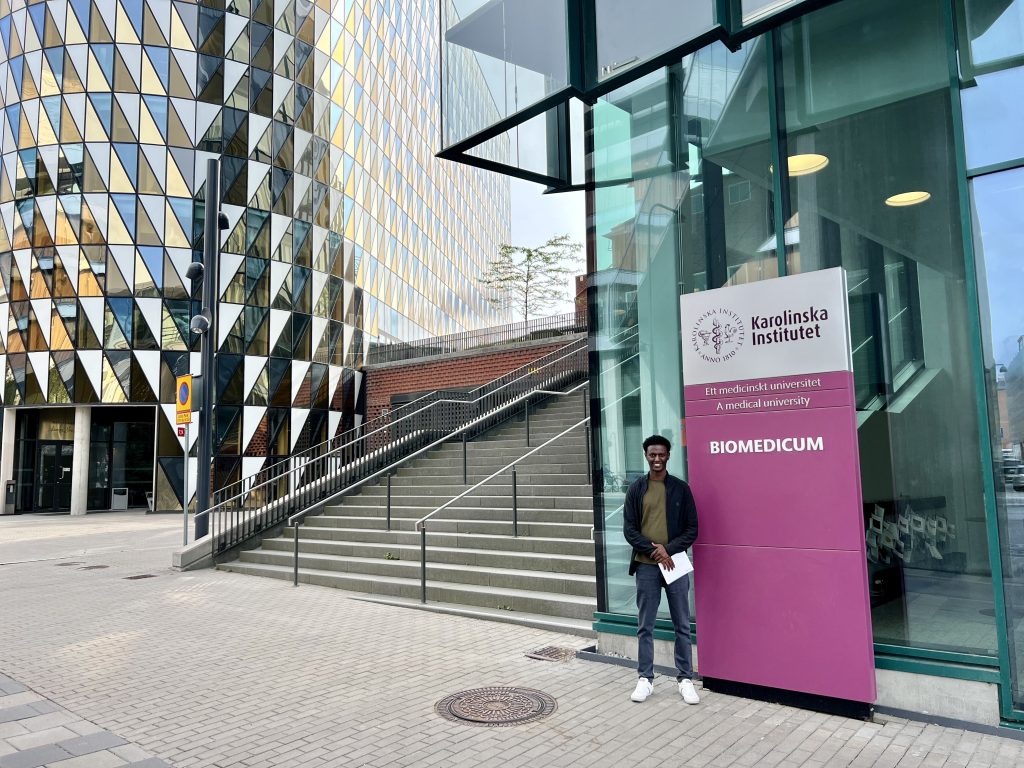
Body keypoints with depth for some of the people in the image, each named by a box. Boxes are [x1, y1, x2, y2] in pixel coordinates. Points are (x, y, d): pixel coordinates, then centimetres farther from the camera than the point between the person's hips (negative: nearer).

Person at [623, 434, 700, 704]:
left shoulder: (681, 489, 1)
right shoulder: (636, 490, 3)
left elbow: (692, 529, 0)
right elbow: (629, 529, 0)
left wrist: (668, 549, -14)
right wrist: (653, 550, -13)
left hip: (675, 564, 0)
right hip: (646, 566, 1)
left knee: (682, 626, 7)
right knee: (645, 626, 7)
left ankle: (685, 679, 19)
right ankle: (645, 679, 18)